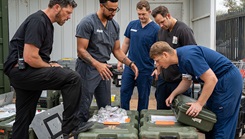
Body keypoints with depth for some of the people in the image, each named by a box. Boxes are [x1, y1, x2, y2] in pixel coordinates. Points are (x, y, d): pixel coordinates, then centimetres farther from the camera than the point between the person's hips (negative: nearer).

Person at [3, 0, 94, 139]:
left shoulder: (47, 23, 16)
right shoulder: (38, 21, -16)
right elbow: (30, 58, -23)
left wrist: (49, 65, 6)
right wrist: (50, 66, -7)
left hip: (23, 72, 11)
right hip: (21, 70, -11)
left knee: (24, 117, 14)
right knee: (73, 78, -18)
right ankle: (71, 126, -8)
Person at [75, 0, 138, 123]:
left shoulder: (115, 26, 8)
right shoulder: (87, 23, -12)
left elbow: (117, 50, 13)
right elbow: (81, 50, -16)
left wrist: (130, 64, -3)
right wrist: (97, 64, -31)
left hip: (104, 69, 6)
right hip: (87, 69, -6)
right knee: (83, 109, -1)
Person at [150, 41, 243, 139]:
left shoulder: (188, 56, -26)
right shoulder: (181, 57, 4)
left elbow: (212, 79, -27)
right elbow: (186, 81, 15)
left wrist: (199, 104, -23)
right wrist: (173, 94, 1)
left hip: (228, 80, -10)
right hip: (221, 81, 10)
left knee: (221, 123, -2)